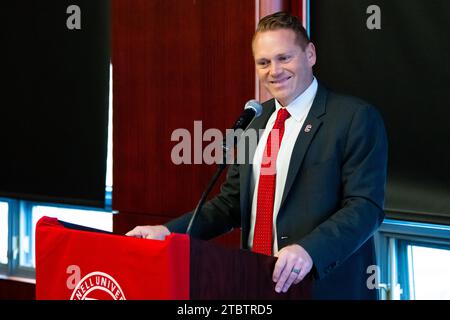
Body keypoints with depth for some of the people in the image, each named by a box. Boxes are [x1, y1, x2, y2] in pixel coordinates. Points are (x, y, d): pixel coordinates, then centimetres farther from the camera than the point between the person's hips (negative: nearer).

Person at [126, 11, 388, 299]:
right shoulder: (255, 120, 11)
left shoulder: (356, 118, -10)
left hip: (327, 285, -6)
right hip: (256, 284, 6)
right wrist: (168, 232, -2)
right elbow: (232, 202, 12)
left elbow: (366, 206, -16)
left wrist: (309, 250, -32)